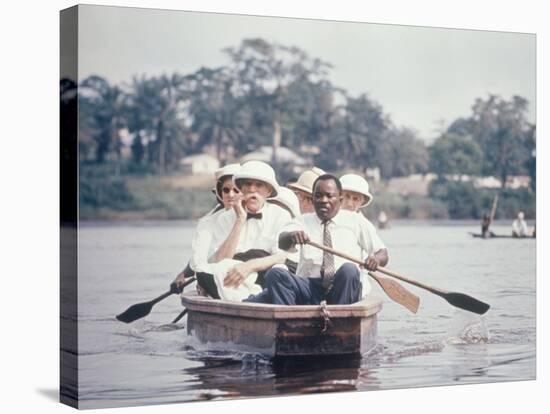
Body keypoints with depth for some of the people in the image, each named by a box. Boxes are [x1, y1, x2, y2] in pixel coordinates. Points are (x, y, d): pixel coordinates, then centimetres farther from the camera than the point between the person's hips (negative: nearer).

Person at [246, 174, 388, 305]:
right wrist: (292, 236, -33)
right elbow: (281, 242, -8)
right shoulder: (303, 221, 13)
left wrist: (376, 259, -15)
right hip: (309, 287, 1)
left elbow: (383, 254, 10)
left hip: (343, 289, -1)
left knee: (348, 269, -33)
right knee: (275, 274, -25)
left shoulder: (355, 221, 13)